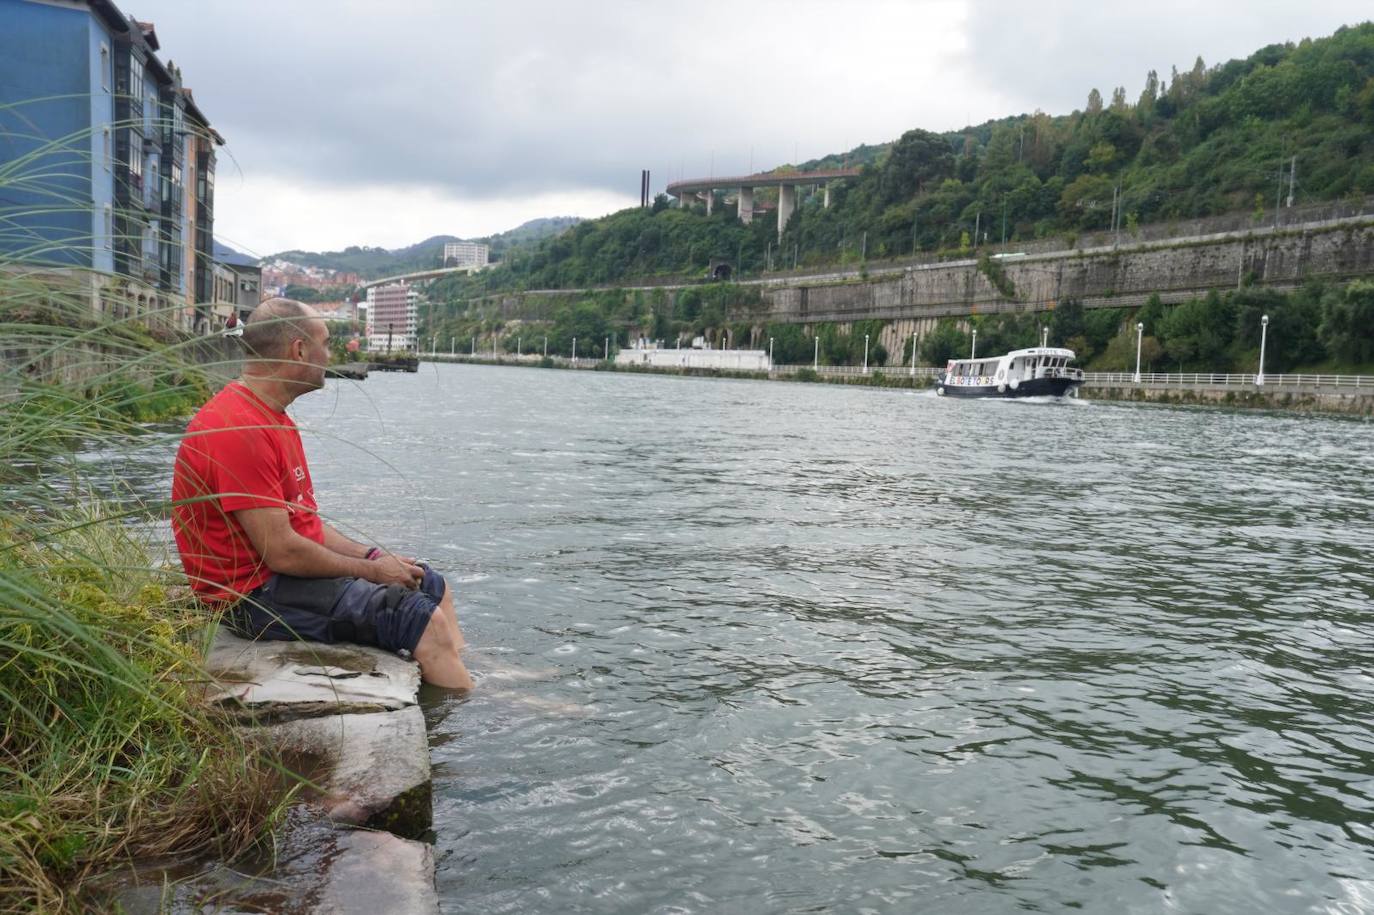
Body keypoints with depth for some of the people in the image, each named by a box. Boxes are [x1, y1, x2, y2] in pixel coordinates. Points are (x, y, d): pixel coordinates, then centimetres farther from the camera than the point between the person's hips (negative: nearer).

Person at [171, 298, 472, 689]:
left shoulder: (272, 417, 13)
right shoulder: (238, 429, -22)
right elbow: (282, 551, -24)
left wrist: (373, 556, 3)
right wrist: (368, 570, -11)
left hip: (290, 570, 11)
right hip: (254, 594, -11)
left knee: (432, 585, 12)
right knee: (424, 621, -18)